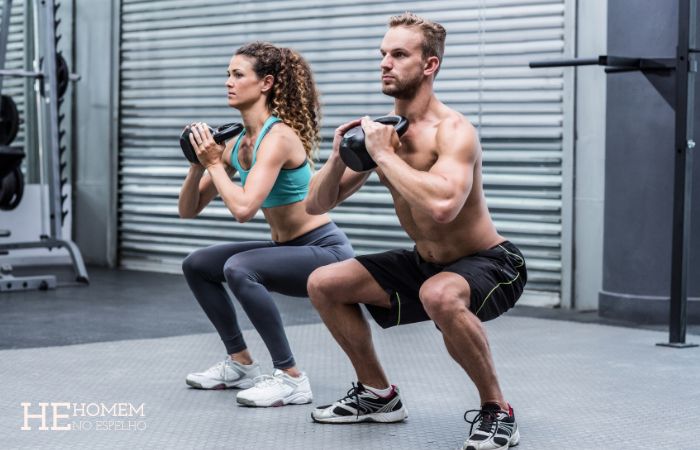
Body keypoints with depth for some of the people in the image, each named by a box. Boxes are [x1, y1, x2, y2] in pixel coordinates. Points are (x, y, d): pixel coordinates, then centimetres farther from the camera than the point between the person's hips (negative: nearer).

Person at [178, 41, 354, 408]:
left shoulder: (278, 136, -21)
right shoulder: (238, 143, 4)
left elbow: (243, 209, -33)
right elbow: (188, 210, 8)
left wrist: (215, 163, -19)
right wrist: (199, 162, -8)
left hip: (326, 251, -9)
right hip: (287, 249, 9)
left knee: (239, 268, -31)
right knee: (196, 265, 10)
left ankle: (291, 378, -19)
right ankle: (240, 364, 18)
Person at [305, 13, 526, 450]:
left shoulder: (453, 130, -24)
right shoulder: (381, 130, -1)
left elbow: (442, 206, -44)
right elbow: (316, 205, 4)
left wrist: (383, 155, -32)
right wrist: (339, 157, -16)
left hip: (490, 264, -8)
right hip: (426, 263, 8)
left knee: (438, 296, -40)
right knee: (323, 284, 4)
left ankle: (497, 409, -18)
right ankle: (379, 394, 20)